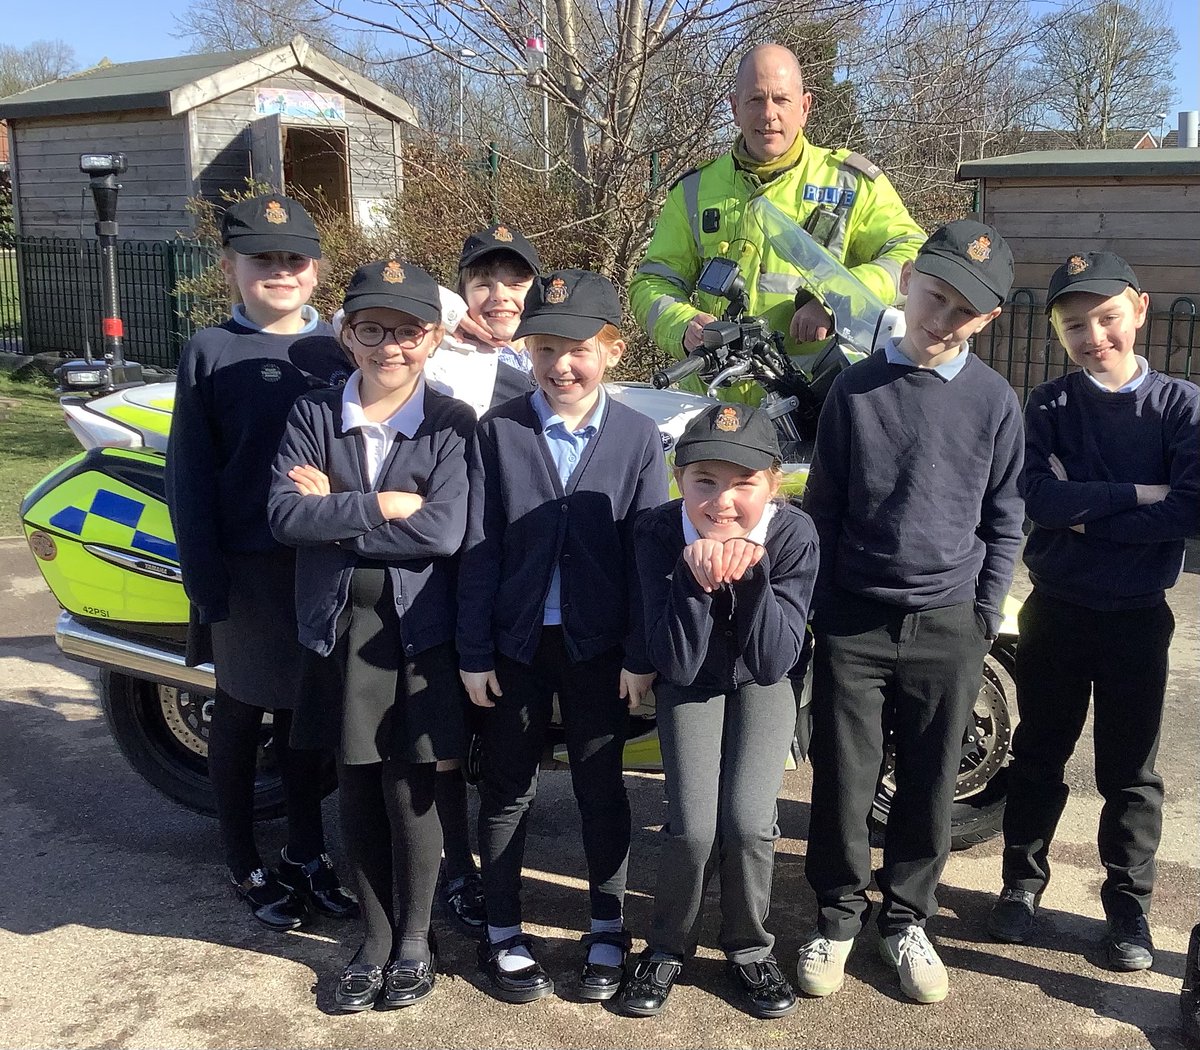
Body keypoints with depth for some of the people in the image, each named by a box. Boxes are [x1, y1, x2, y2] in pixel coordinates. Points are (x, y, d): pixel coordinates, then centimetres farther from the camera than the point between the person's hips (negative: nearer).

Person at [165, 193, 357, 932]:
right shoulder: (211, 352, -2)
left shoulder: (338, 349, 6)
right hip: (246, 567, -2)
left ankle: (307, 852, 30)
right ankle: (246, 866, 25)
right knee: (242, 712, 10)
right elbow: (188, 474, -5)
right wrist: (204, 578, -11)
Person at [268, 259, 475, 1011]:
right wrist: (382, 506, -18)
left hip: (420, 631, -2)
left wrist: (335, 510, -13)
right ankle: (374, 940, 31)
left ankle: (414, 940, 28)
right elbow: (285, 514, -11)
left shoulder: (452, 424, -6)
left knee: (410, 790, 6)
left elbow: (444, 533, -17)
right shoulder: (313, 415, 1)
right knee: (358, 789, 12)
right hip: (340, 627, 2)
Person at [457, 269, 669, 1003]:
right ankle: (504, 932, 28)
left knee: (601, 786, 12)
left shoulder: (639, 437, -3)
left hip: (600, 645, 0)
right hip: (516, 641, 0)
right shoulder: (498, 432, -4)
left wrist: (641, 654, -5)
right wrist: (474, 653, -5)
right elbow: (479, 549, -4)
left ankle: (608, 929, 30)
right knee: (507, 785, 11)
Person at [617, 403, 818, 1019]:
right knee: (692, 828, -14)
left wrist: (753, 571, -39)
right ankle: (668, 948, 15)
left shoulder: (793, 534, -26)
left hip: (761, 687, 0)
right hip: (691, 686, 0)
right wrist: (694, 573, -41)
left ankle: (748, 949, 14)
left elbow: (773, 661, -24)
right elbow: (678, 666, -26)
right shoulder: (659, 533, -26)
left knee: (749, 823, -15)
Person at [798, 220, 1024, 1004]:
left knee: (929, 785, 11)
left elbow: (1004, 522, 5)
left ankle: (907, 920, 30)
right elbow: (824, 505, 4)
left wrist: (985, 618, 1)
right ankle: (839, 916, 26)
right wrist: (820, 605, 2)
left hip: (948, 628, 1)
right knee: (842, 781, 7)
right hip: (854, 622, 0)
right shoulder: (855, 389, 0)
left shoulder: (995, 401, 0)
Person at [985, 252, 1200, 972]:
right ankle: (1023, 881, 29)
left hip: (1138, 615, -1)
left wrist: (1083, 512, -17)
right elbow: (1040, 499, -16)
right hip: (1057, 609, 1)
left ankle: (1129, 903, 26)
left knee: (1131, 770, 10)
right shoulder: (1049, 405, -2)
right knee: (1039, 755, 13)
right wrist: (1137, 495, -17)